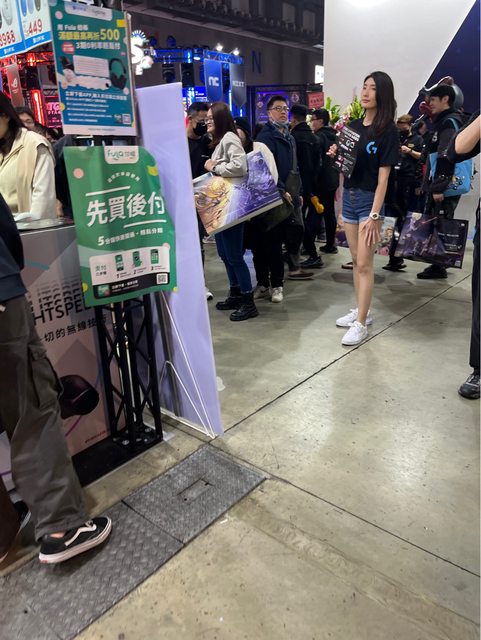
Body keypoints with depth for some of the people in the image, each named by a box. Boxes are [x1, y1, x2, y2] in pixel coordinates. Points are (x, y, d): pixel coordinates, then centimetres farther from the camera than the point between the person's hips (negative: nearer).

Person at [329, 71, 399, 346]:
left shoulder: (388, 130, -8)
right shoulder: (354, 125, 9)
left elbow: (383, 176, -14)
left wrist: (374, 215, -20)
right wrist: (336, 155, -4)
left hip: (370, 199, -6)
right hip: (349, 196, 6)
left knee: (365, 263, -6)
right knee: (356, 260, 12)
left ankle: (361, 323, 1)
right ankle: (362, 310, 24)